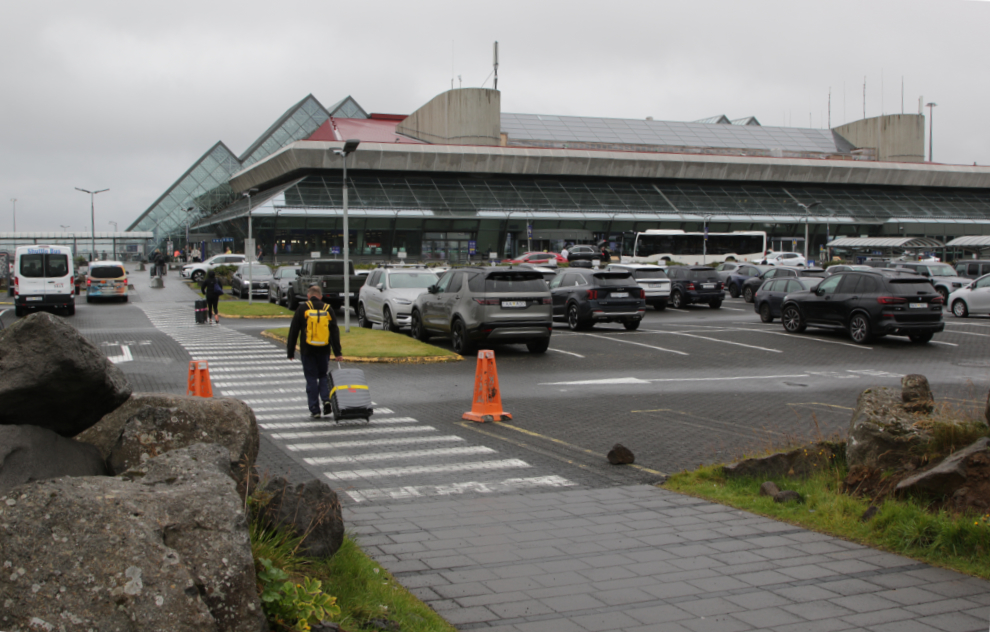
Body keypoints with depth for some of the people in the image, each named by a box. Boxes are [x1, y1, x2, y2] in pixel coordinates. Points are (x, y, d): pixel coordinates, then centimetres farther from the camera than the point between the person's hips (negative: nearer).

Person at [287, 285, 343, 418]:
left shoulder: (302, 309, 0)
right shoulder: (328, 309, 6)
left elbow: (293, 332, 0)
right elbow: (335, 332, 3)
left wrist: (290, 352, 7)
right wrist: (337, 353, 5)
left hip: (307, 350, -2)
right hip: (324, 350, 2)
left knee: (311, 379, 3)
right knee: (323, 376, 16)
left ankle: (314, 410, 1)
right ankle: (327, 399, -8)